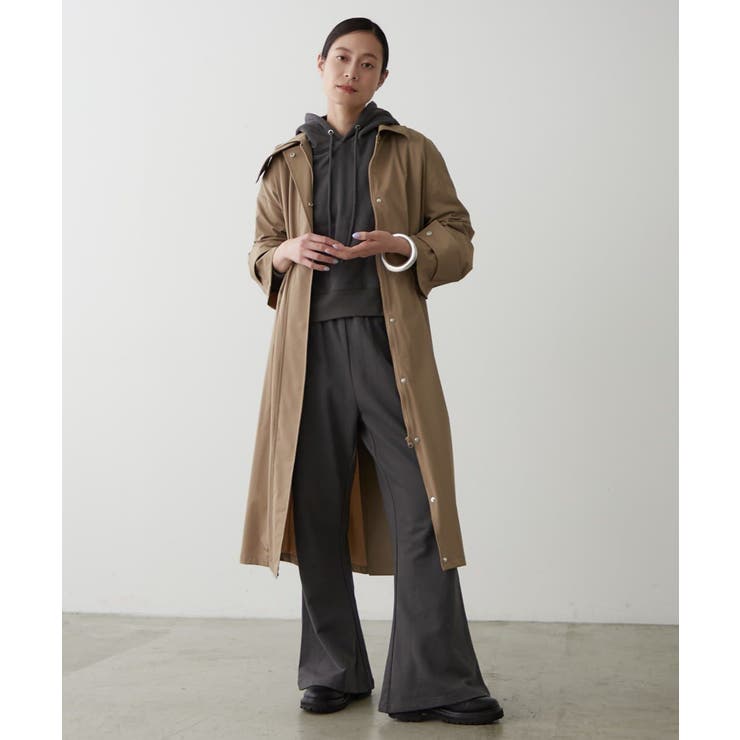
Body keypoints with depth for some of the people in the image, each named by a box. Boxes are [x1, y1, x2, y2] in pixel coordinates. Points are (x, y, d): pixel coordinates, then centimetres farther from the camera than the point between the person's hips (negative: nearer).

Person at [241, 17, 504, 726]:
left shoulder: (413, 152, 12)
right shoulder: (287, 161, 18)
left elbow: (459, 241, 10)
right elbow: (259, 250, 23)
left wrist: (400, 246, -9)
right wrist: (288, 253, 0)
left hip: (390, 345, -2)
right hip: (310, 348, 2)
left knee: (420, 510, -8)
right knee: (315, 512, 3)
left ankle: (434, 683, 0)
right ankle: (333, 672, 18)